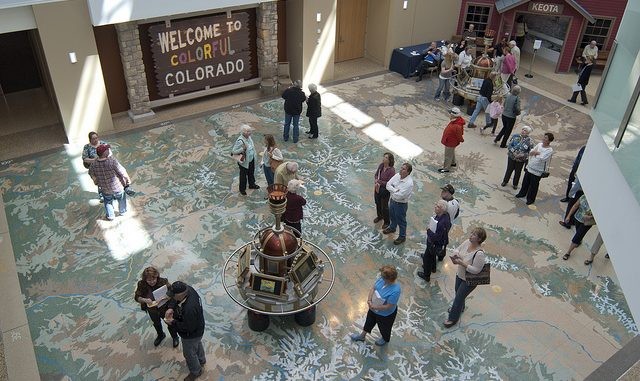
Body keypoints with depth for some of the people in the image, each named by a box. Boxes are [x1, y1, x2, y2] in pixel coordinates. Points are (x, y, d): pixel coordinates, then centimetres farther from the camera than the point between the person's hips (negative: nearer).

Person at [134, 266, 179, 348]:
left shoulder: (163, 281, -29)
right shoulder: (141, 284, -24)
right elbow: (136, 297, -15)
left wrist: (163, 299, -41)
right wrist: (144, 300, -35)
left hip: (165, 308, -3)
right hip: (152, 310, 3)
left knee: (170, 323, 20)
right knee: (156, 324, 30)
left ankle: (175, 337, 51)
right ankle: (160, 335, 63)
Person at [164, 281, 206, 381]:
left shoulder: (189, 309, -46)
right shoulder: (188, 289, -23)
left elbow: (188, 328, -33)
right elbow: (174, 300, -2)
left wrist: (173, 322, -22)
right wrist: (171, 308, -19)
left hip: (191, 335, -8)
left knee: (189, 353, 20)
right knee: (197, 344, 34)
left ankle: (196, 372, 47)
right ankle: (201, 360, 63)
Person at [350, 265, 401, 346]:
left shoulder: (395, 291, -41)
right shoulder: (381, 279, -22)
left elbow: (388, 306, -32)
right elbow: (373, 288, -7)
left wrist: (375, 307, -25)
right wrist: (369, 300, -20)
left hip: (385, 314, -6)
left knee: (384, 327, 26)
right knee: (369, 321, 31)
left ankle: (385, 339, 60)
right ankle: (362, 336, 58)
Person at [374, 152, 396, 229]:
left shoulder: (391, 170, -26)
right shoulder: (381, 165, -7)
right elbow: (376, 174, 3)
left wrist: (378, 181, -23)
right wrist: (376, 182, -15)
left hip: (385, 190, -6)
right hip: (377, 188, 7)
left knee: (384, 206, 11)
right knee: (378, 203, 26)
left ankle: (387, 222, 34)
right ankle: (379, 216, 53)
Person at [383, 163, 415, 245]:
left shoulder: (409, 183, -31)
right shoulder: (397, 175, -10)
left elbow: (399, 196, -32)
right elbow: (388, 184, -9)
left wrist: (392, 191, -14)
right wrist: (395, 190, -24)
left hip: (401, 204, -7)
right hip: (393, 200, 7)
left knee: (401, 221, 13)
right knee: (392, 216, 30)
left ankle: (402, 236, 34)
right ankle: (392, 228, 58)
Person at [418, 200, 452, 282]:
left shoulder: (443, 223, -41)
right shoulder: (444, 215, -13)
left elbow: (436, 237, -35)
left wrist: (428, 230, -24)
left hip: (435, 244, -8)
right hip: (433, 241, 8)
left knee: (427, 257, 15)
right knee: (431, 254, 33)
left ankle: (426, 276, 38)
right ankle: (432, 267, 61)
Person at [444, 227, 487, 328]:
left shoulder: (479, 253, -35)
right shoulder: (467, 242, -13)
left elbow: (476, 270, -31)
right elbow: (457, 249, 2)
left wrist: (462, 263, -34)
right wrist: (455, 255, -21)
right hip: (460, 274, 7)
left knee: (459, 297, 7)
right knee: (458, 292, 28)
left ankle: (453, 319, 29)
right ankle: (459, 307, 58)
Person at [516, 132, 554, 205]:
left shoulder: (550, 150, -17)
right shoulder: (539, 144, 2)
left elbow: (542, 159, -26)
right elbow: (530, 152, 2)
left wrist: (536, 153, -13)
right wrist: (536, 152, -18)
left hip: (537, 172, -6)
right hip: (529, 168, 6)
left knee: (533, 186, 8)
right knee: (525, 182, 22)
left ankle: (531, 199, 26)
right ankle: (522, 193, 44)